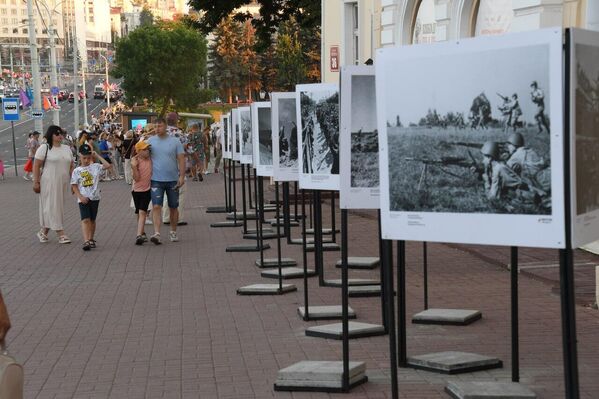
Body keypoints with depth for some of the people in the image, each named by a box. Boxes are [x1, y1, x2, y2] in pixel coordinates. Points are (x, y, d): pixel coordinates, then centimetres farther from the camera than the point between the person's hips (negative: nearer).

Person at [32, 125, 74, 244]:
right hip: (49, 184, -6)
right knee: (53, 207, -5)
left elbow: (71, 167, 16)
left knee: (59, 207, 9)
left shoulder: (67, 149, 13)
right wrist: (36, 182, -12)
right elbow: (36, 166, -7)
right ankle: (61, 234, -7)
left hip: (63, 183, 6)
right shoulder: (44, 148, -4)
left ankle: (43, 232, 22)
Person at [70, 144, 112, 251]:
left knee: (92, 219, 11)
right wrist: (80, 197, -12)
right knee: (85, 219, -12)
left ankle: (91, 239, 24)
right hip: (83, 199, -2)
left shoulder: (95, 167, 4)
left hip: (94, 197, 2)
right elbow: (74, 186, 1)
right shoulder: (77, 171, 2)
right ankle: (86, 241, -20)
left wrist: (98, 156, -4)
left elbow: (108, 165, -9)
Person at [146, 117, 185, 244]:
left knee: (173, 207, 11)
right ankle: (156, 233, -18)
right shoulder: (150, 141, 3)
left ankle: (173, 232, 25)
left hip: (173, 180, 1)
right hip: (156, 180, -1)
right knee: (156, 206, -13)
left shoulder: (175, 141, 1)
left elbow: (181, 159, 0)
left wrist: (182, 176, -9)